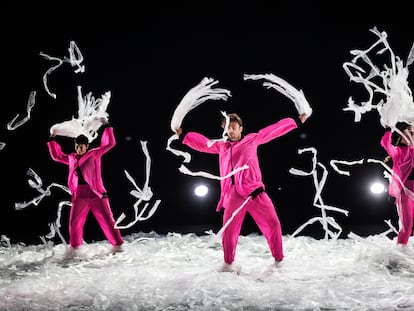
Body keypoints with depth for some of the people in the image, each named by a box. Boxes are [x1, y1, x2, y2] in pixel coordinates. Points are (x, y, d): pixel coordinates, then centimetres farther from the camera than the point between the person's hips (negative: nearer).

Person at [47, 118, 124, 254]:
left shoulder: (94, 154, 2)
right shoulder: (71, 158, 14)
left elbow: (109, 143, -1)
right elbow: (57, 155, 28)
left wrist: (107, 126, -5)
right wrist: (52, 140, 26)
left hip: (96, 194, -4)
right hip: (79, 196, 4)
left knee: (107, 220, -5)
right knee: (74, 223, 6)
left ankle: (117, 245, 1)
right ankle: (74, 247, 22)